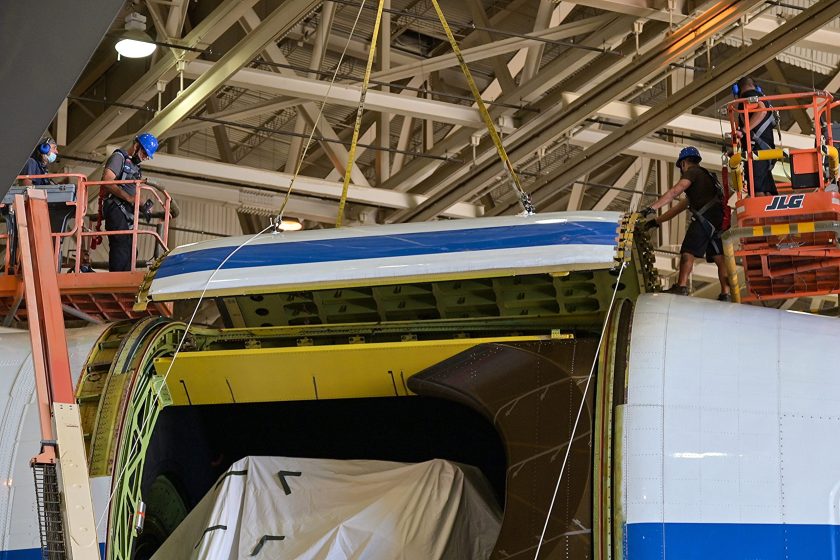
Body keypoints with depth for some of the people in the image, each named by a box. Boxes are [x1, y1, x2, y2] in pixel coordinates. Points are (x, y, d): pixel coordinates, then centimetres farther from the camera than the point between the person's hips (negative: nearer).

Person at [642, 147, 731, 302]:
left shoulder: (693, 171, 5)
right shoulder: (706, 176, 35)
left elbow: (675, 191, -13)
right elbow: (680, 206, 34)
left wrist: (652, 208, -19)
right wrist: (657, 221, 33)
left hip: (705, 217, -9)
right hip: (719, 220, 9)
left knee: (688, 251, -11)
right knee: (719, 257, 5)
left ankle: (681, 287, -20)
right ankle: (726, 294, 1)